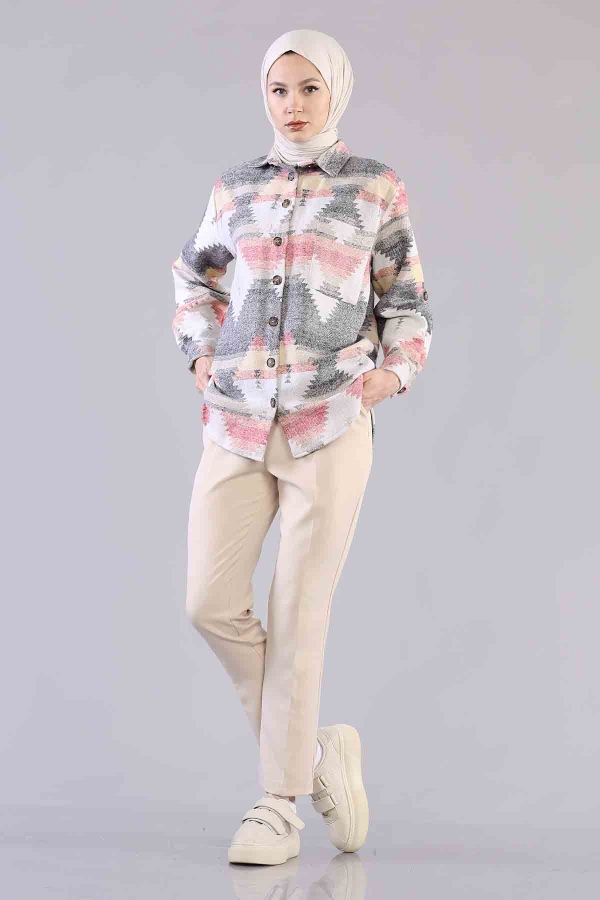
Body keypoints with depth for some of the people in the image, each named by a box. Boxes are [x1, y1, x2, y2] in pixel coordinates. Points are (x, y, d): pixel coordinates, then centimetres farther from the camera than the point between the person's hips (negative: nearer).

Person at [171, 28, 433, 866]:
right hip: (238, 427, 4)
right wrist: (202, 356, 10)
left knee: (298, 615, -4)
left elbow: (407, 307, 8)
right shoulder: (236, 187, 11)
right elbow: (195, 274, 26)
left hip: (331, 427, -3)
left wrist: (395, 374, -10)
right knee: (211, 603, -6)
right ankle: (317, 750, 15)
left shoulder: (379, 189, 2)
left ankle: (279, 806, 8)